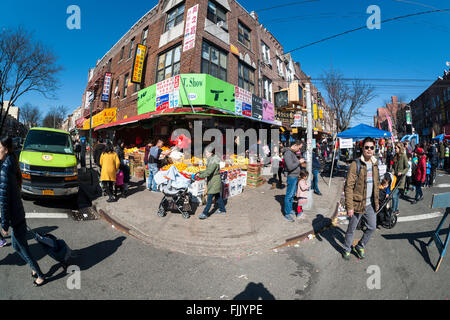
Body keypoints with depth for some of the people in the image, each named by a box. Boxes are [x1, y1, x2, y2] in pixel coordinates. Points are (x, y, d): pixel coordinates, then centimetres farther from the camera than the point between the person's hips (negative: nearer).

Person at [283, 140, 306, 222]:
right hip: (291, 177, -10)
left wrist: (301, 162, 10)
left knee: (293, 194, 19)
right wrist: (299, 162, -16)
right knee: (289, 195, -2)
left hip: (296, 176, 10)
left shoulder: (293, 153, 13)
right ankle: (287, 214, 6)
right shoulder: (288, 153, -18)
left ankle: (290, 209, 32)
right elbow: (290, 167, -26)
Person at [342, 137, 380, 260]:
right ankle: (347, 249, 31)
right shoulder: (356, 164, -15)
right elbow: (348, 187, -17)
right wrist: (349, 206, -19)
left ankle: (360, 247, 38)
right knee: (351, 229, 9)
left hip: (370, 204, 6)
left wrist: (377, 201, 16)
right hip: (358, 203, -6)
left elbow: (376, 184, 18)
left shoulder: (375, 164, 7)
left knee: (372, 227, 16)